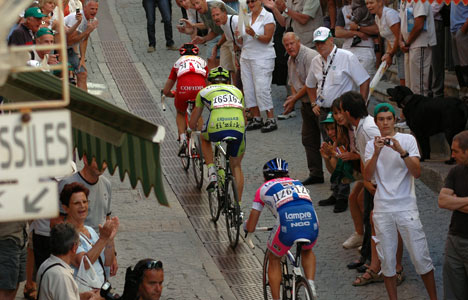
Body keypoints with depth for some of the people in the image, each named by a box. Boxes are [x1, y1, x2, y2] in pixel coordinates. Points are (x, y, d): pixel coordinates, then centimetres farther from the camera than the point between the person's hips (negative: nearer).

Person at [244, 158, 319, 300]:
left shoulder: (264, 188, 25)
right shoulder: (299, 184, 34)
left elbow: (251, 228, 26)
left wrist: (246, 225, 49)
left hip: (287, 228, -3)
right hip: (311, 228, 3)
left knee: (274, 259, 28)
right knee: (307, 251, 37)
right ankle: (311, 284, 16)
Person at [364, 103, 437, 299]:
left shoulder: (408, 140, 0)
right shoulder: (372, 145, 8)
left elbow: (417, 173, -11)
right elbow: (367, 176, -5)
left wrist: (401, 151, -24)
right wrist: (377, 152, -17)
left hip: (406, 207, -2)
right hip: (382, 210, 2)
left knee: (420, 258, -2)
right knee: (387, 260, 6)